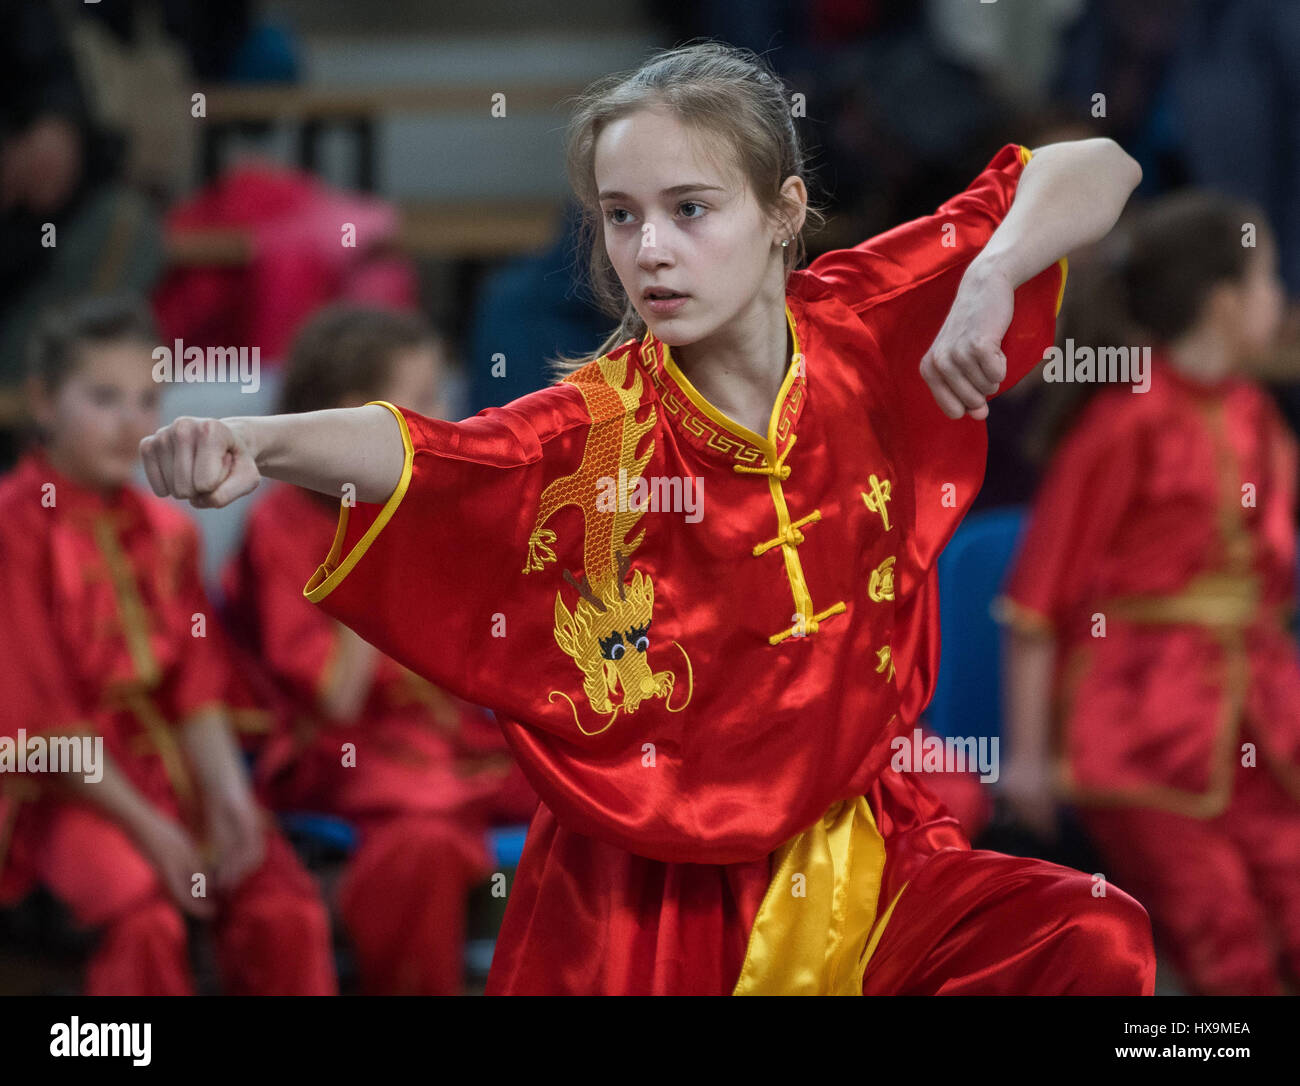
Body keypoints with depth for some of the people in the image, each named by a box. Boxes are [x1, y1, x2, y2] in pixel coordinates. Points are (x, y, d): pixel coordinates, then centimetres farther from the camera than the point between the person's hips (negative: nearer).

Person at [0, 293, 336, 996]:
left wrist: (226, 793, -11)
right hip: (66, 787, -6)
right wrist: (145, 826, -16)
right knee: (145, 919, -31)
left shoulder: (164, 532, 14)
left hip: (171, 768, 6)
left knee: (287, 911, -16)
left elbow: (198, 686, 8)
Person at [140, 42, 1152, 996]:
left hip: (857, 857, 2)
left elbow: (1094, 173, -2)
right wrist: (250, 444, -53)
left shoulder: (861, 329, -4)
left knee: (1096, 943, -19)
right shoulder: (595, 428, -13)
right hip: (649, 902, -2)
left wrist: (990, 281, -22)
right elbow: (421, 455, -33)